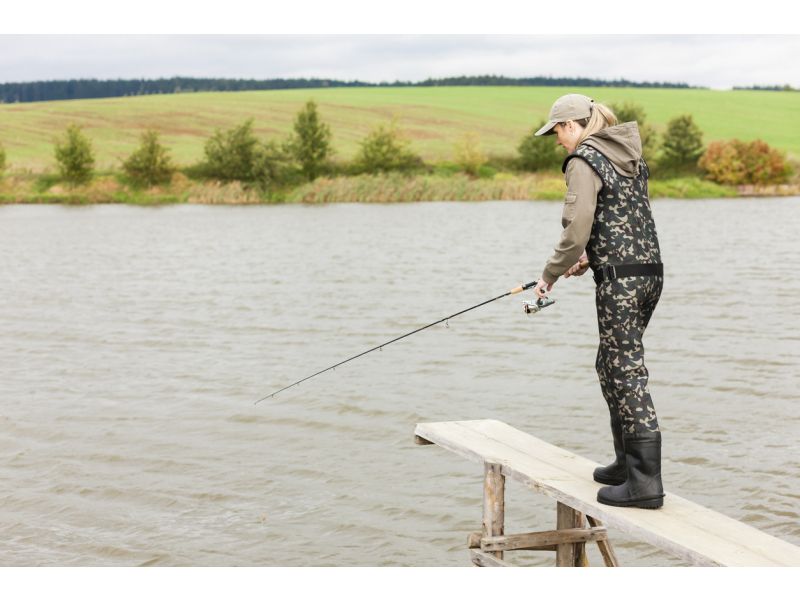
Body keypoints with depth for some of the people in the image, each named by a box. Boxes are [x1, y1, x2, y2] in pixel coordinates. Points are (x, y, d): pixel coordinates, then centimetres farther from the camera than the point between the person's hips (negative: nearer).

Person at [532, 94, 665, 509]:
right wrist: (589, 258, 22)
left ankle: (646, 480, -7)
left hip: (619, 278, -9)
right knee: (611, 366, 18)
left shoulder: (584, 160, -9)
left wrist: (550, 275, -4)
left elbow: (577, 230, -16)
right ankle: (628, 462, 25)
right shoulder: (630, 156, 17)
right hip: (650, 271, 9)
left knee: (627, 373, -7)